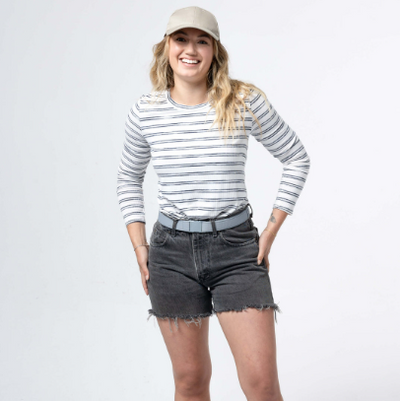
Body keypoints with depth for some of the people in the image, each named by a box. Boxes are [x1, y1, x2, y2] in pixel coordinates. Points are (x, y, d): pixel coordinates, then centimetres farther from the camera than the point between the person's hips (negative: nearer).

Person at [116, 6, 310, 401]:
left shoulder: (246, 102, -6)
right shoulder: (145, 111, -1)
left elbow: (297, 160, 6)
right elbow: (129, 177, 15)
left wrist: (270, 232, 0)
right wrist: (139, 246, 6)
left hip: (236, 248, -1)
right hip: (172, 252, 2)